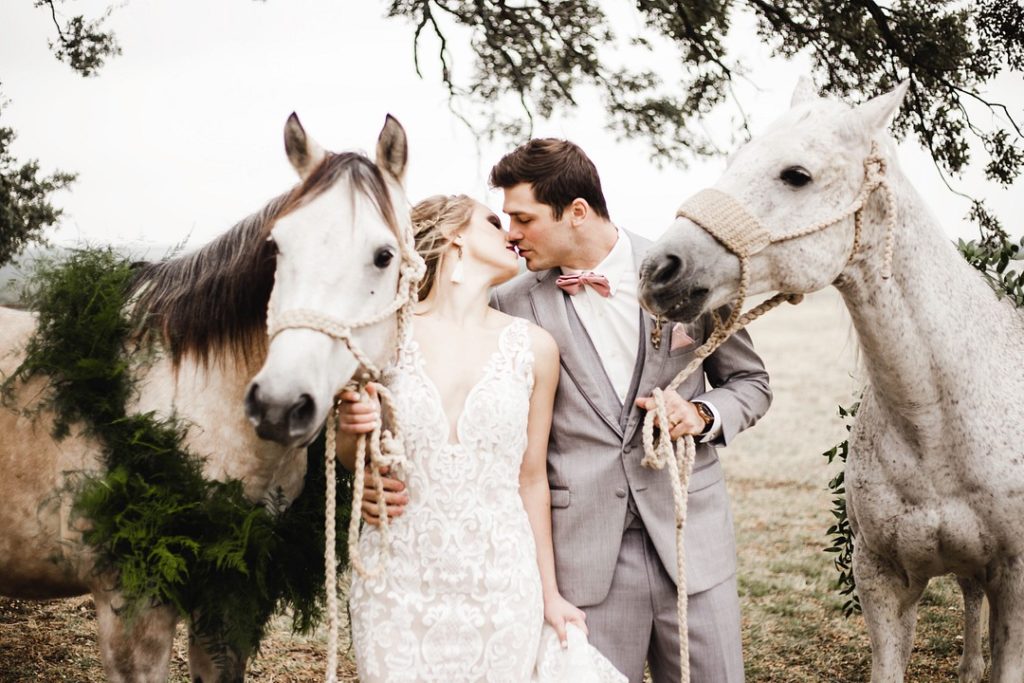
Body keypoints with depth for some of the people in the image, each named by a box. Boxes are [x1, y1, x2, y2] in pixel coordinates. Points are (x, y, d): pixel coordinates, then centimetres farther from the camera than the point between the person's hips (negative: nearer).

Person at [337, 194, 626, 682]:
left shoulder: (534, 347, 1)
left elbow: (531, 479, 8)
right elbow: (352, 460, 10)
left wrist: (550, 593, 11)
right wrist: (353, 429, -12)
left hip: (500, 584, 1)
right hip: (398, 581, -1)